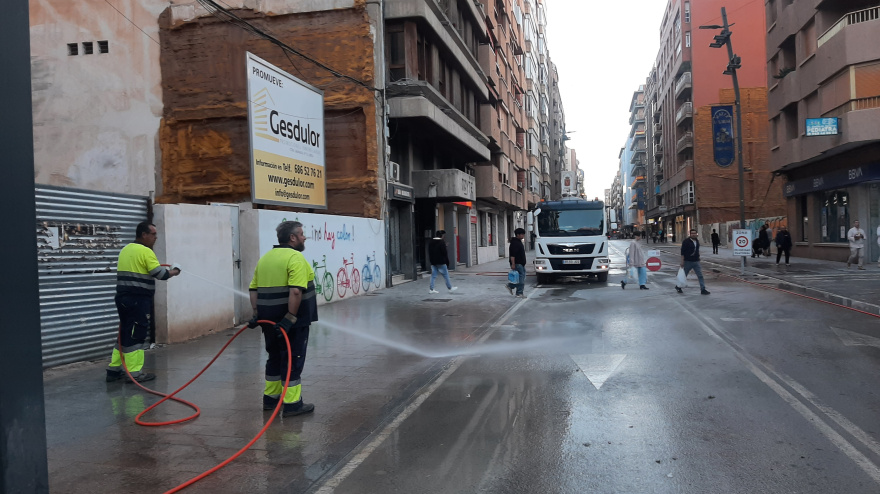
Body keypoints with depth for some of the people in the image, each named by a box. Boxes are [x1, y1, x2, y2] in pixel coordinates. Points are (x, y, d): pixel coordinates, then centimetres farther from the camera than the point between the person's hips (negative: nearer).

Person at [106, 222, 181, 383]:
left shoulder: (125, 250, 16)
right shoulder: (145, 251, -12)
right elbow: (160, 274, -15)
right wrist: (173, 272, 4)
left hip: (123, 297, 9)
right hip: (138, 300, -9)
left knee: (125, 333, 16)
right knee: (136, 335, -3)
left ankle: (114, 370, 20)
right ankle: (134, 373, 1)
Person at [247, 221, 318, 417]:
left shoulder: (265, 258, 12)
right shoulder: (295, 258, -14)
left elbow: (254, 289, 12)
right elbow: (295, 292, -25)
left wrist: (257, 314, 11)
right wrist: (290, 318, -23)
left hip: (270, 319, 8)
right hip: (291, 321, -8)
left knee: (275, 357, 19)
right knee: (293, 359, -1)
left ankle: (270, 398, 26)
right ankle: (292, 404, 3)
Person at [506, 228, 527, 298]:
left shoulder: (519, 241, 17)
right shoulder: (514, 243, -15)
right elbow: (512, 254, -21)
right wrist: (513, 264, -25)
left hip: (521, 263, 10)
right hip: (517, 264, -10)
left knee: (522, 277, 11)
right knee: (520, 277, -7)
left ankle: (510, 286, 21)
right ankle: (519, 293, 0)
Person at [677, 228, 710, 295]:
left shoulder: (697, 241, 9)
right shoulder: (686, 241, -10)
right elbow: (682, 252, -12)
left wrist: (698, 258, 18)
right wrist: (682, 261, -17)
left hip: (696, 262, 5)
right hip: (688, 261, -5)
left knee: (700, 275, -3)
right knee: (684, 275, 8)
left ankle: (703, 289, -2)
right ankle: (678, 287, 26)